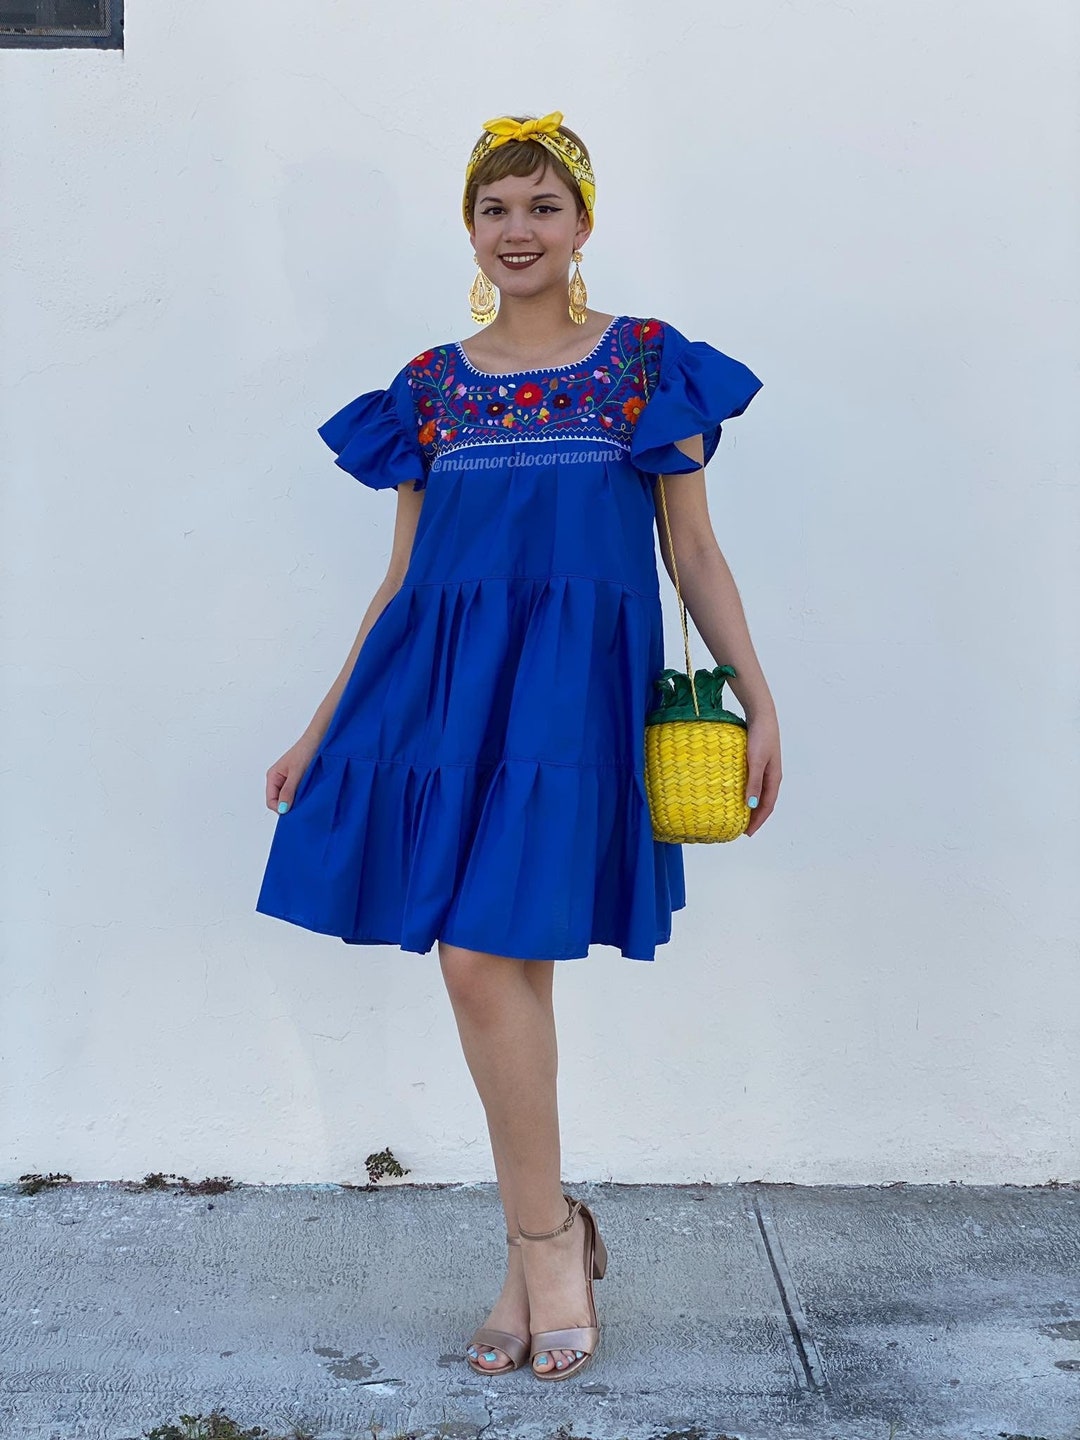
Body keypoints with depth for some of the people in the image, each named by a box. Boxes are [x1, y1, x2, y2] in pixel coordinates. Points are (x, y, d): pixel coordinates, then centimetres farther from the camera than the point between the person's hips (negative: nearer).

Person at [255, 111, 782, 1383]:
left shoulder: (647, 362, 5)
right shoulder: (429, 386, 12)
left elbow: (695, 553, 6)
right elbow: (403, 578, 15)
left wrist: (760, 704, -1)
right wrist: (322, 730, 13)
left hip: (576, 684, -3)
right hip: (446, 682, 4)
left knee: (484, 954, -13)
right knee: (502, 975, 5)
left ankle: (542, 1235, 7)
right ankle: (542, 1247, 20)